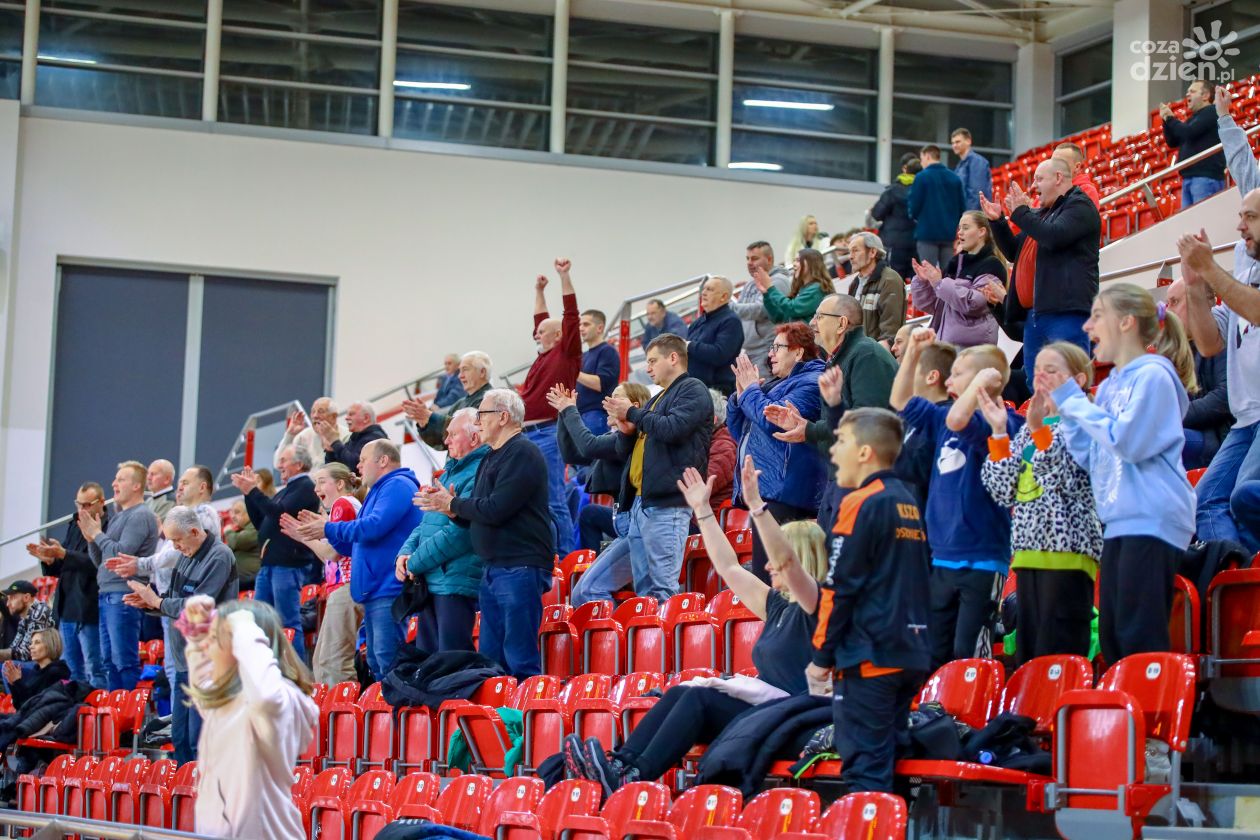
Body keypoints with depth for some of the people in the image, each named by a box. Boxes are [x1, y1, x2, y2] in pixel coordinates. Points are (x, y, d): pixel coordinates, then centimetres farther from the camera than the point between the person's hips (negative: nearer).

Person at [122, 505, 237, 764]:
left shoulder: (219, 557, -15)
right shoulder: (187, 556, 13)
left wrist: (157, 601, -9)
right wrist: (149, 603, 1)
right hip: (184, 659, 9)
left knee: (199, 740, -8)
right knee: (179, 737, 12)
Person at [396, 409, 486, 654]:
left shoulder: (479, 474, -15)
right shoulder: (450, 472, 19)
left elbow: (459, 532, -22)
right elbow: (426, 523, 24)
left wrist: (415, 563, -13)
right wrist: (406, 553, 4)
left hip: (456, 582, -10)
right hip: (430, 582, 10)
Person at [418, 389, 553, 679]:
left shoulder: (522, 453, -11)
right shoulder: (493, 457, 21)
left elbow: (495, 510, -19)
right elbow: (480, 515, 20)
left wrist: (453, 504, -4)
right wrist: (452, 509, 0)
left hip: (521, 569, -10)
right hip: (494, 569, 10)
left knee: (521, 661, -11)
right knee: (490, 659, 10)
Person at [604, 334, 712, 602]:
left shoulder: (693, 390, -1)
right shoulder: (657, 399, 28)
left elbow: (673, 428, -18)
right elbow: (625, 450, 27)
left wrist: (633, 414, -4)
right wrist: (625, 426, 4)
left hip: (667, 503, -10)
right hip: (639, 501, 10)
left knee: (663, 590, -14)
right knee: (643, 589, 8)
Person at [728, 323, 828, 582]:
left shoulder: (810, 384, -6)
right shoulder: (776, 385, 25)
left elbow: (774, 419, -19)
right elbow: (739, 431, 27)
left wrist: (750, 389, -3)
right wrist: (740, 394, 12)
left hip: (782, 496, -11)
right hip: (765, 491, 11)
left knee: (767, 578, -17)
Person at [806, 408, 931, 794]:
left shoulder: (861, 504, -11)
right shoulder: (908, 503, 15)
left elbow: (840, 588, -12)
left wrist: (821, 657, -5)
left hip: (869, 658, -8)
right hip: (910, 655, 8)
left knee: (864, 768, -8)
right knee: (887, 760, 13)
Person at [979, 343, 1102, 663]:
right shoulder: (1028, 429, 18)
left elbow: (1066, 482, -15)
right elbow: (1003, 491, 10)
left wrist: (1039, 430, -20)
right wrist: (999, 432, 4)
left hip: (1067, 552, -7)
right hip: (1029, 552, 7)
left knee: (1059, 655, -11)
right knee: (1028, 655, 7)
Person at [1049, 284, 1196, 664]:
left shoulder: (1153, 376, -8)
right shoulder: (1110, 386, 18)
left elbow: (1127, 442, -18)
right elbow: (1091, 457, 18)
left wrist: (1076, 400, -7)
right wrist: (1064, 403, 11)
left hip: (1152, 520, -9)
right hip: (1118, 521, 9)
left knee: (1140, 639, -12)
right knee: (1111, 637, 9)